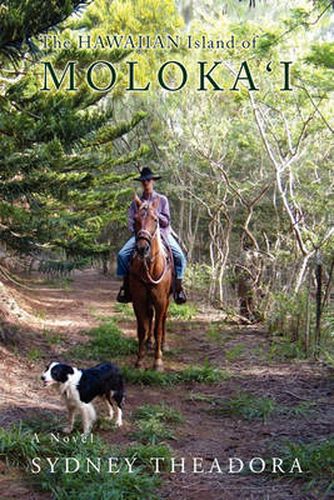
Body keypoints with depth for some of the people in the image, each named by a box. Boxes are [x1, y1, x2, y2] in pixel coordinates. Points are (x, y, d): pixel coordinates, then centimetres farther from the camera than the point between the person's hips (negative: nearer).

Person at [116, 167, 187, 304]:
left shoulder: (162, 200, 5)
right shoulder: (136, 202, 9)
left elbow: (166, 221, 0)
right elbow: (131, 222, 7)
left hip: (161, 233, -1)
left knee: (180, 256, -23)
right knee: (122, 255, -20)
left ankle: (178, 288, -10)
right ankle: (126, 285, -7)